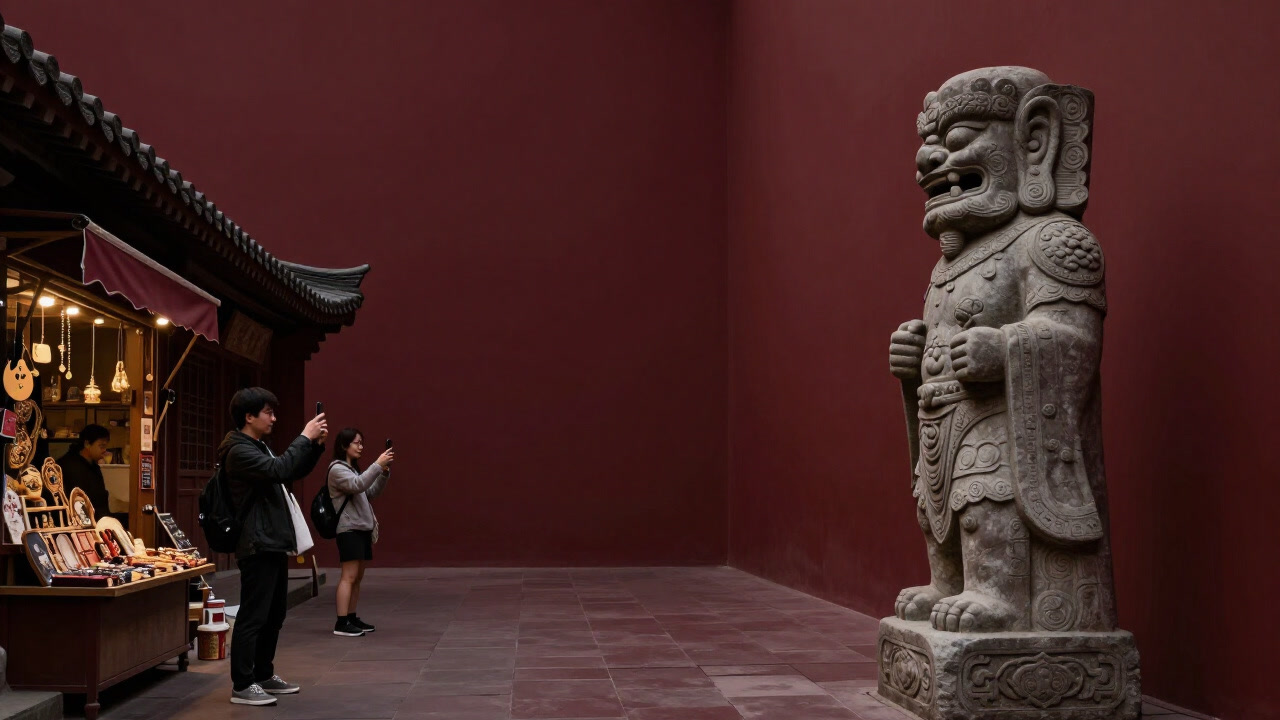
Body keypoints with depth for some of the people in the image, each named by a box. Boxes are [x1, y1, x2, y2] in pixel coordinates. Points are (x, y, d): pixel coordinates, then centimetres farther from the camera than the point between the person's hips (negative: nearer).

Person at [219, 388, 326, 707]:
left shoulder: (259, 447, 19)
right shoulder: (239, 451, -13)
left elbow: (294, 473, 26)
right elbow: (278, 470, -28)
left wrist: (316, 445, 11)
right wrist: (305, 437, -20)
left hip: (274, 544, 10)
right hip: (258, 546, -10)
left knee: (274, 615, 15)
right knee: (253, 616, -8)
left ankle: (263, 675, 24)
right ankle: (242, 685, -5)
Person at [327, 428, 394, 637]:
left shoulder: (354, 468, 20)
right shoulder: (337, 469, -7)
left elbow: (371, 493, 17)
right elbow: (357, 485, -24)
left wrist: (384, 473, 3)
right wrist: (377, 465, -25)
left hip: (362, 528, 9)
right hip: (349, 529, -9)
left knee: (358, 577, 9)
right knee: (349, 576, -12)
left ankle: (352, 618, 14)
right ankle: (341, 623, -13)